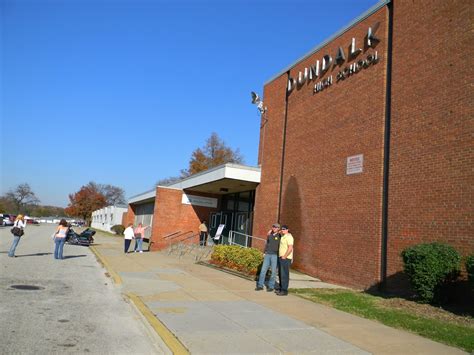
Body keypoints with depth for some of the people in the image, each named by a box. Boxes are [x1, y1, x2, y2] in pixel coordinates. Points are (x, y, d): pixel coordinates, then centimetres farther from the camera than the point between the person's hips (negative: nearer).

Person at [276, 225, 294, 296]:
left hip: (285, 258, -10)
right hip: (281, 258, 10)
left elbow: (290, 248, -24)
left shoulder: (289, 237, -16)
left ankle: (284, 291, -3)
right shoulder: (283, 236, 14)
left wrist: (284, 257, -21)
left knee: (284, 275, -7)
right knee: (281, 274, 12)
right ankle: (281, 289, 20)